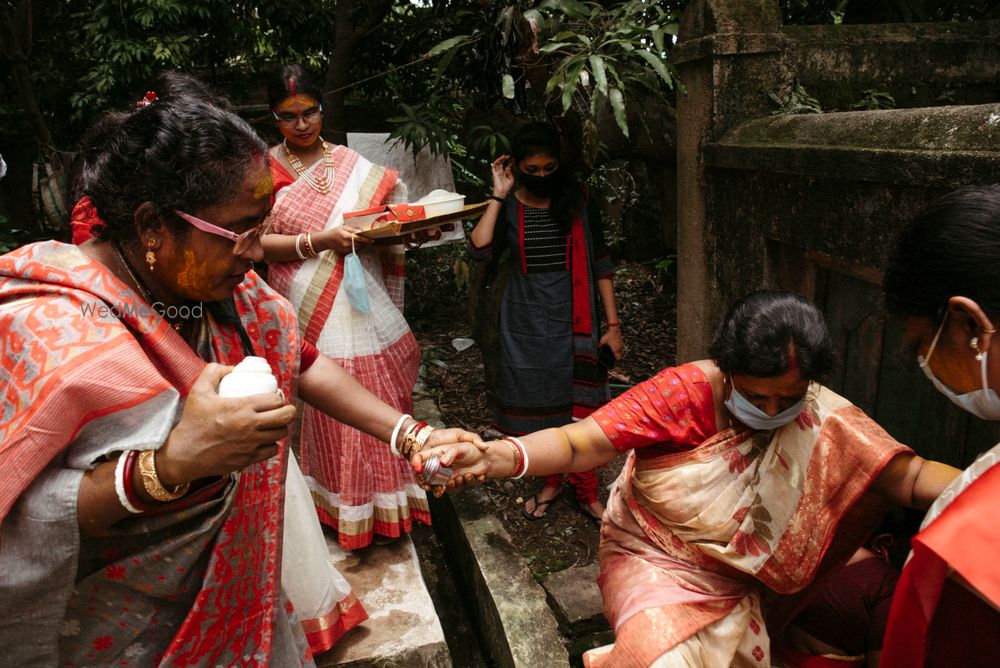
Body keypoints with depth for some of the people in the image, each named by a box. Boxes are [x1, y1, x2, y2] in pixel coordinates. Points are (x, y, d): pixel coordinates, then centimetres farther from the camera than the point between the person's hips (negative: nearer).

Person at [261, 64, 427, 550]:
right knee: (331, 413, 3)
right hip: (310, 312, -3)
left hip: (362, 300, 3)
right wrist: (318, 241, -19)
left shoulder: (351, 164, 10)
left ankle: (385, 501, 26)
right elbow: (258, 242, -7)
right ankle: (344, 510, 22)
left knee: (381, 399, 7)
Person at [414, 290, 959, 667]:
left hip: (737, 582, 4)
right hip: (653, 559, -4)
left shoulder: (824, 421, -8)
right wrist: (492, 457, -46)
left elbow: (907, 475, -13)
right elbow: (580, 443, -29)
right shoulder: (687, 391, -21)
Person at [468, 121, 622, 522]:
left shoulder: (576, 201, 0)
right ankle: (552, 482, 33)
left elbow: (600, 265, 1)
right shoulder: (507, 207, 0)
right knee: (537, 405, 11)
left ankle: (586, 493, 21)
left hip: (573, 321, -1)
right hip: (526, 324, 1)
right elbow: (479, 250, -19)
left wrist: (612, 324, -2)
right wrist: (499, 195, -15)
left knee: (580, 408, 2)